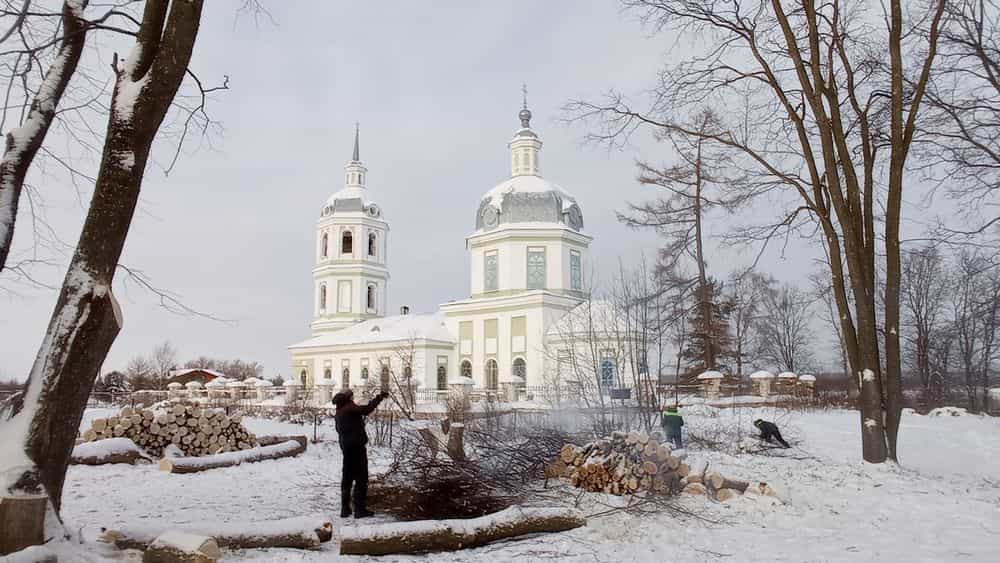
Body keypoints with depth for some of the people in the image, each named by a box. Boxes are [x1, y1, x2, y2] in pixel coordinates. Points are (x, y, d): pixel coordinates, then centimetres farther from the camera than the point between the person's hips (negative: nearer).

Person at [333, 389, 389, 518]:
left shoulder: (338, 413, 13)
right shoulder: (349, 408, -13)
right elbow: (366, 409, -25)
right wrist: (379, 397, -17)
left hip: (346, 447, 8)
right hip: (356, 446, -8)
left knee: (347, 478, 14)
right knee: (361, 478, -3)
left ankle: (345, 509, 17)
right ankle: (360, 509, -5)